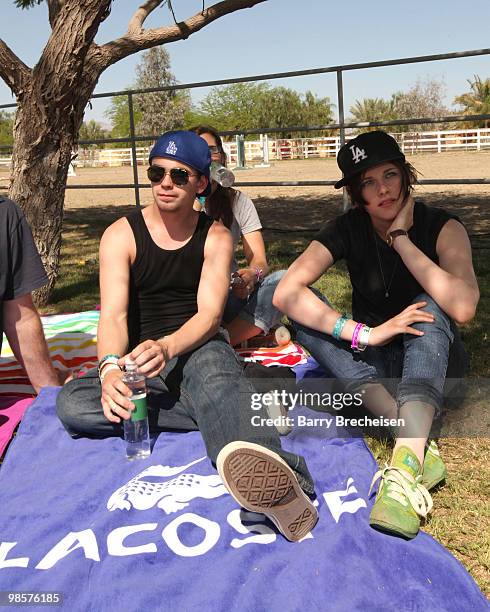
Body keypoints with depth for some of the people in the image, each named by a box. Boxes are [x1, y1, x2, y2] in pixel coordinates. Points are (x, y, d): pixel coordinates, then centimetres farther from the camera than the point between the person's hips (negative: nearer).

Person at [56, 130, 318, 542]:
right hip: (138, 362, 2)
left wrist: (166, 347, -34)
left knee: (211, 363, -39)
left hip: (199, 350, -2)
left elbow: (209, 314, -12)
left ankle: (280, 485, -65)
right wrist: (110, 368, -35)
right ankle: (232, 418, -32)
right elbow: (113, 315, -13)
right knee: (71, 403, -27)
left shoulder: (216, 237, 0)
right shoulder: (121, 235, -1)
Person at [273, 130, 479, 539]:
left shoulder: (441, 226, -14)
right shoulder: (348, 230, -9)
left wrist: (402, 239, -27)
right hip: (373, 363, 2)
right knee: (306, 311, -23)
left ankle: (405, 463, -49)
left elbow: (463, 307, -34)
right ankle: (417, 445, -35)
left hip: (433, 359, -2)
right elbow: (287, 294, -25)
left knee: (428, 305, -31)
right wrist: (366, 334, -34)